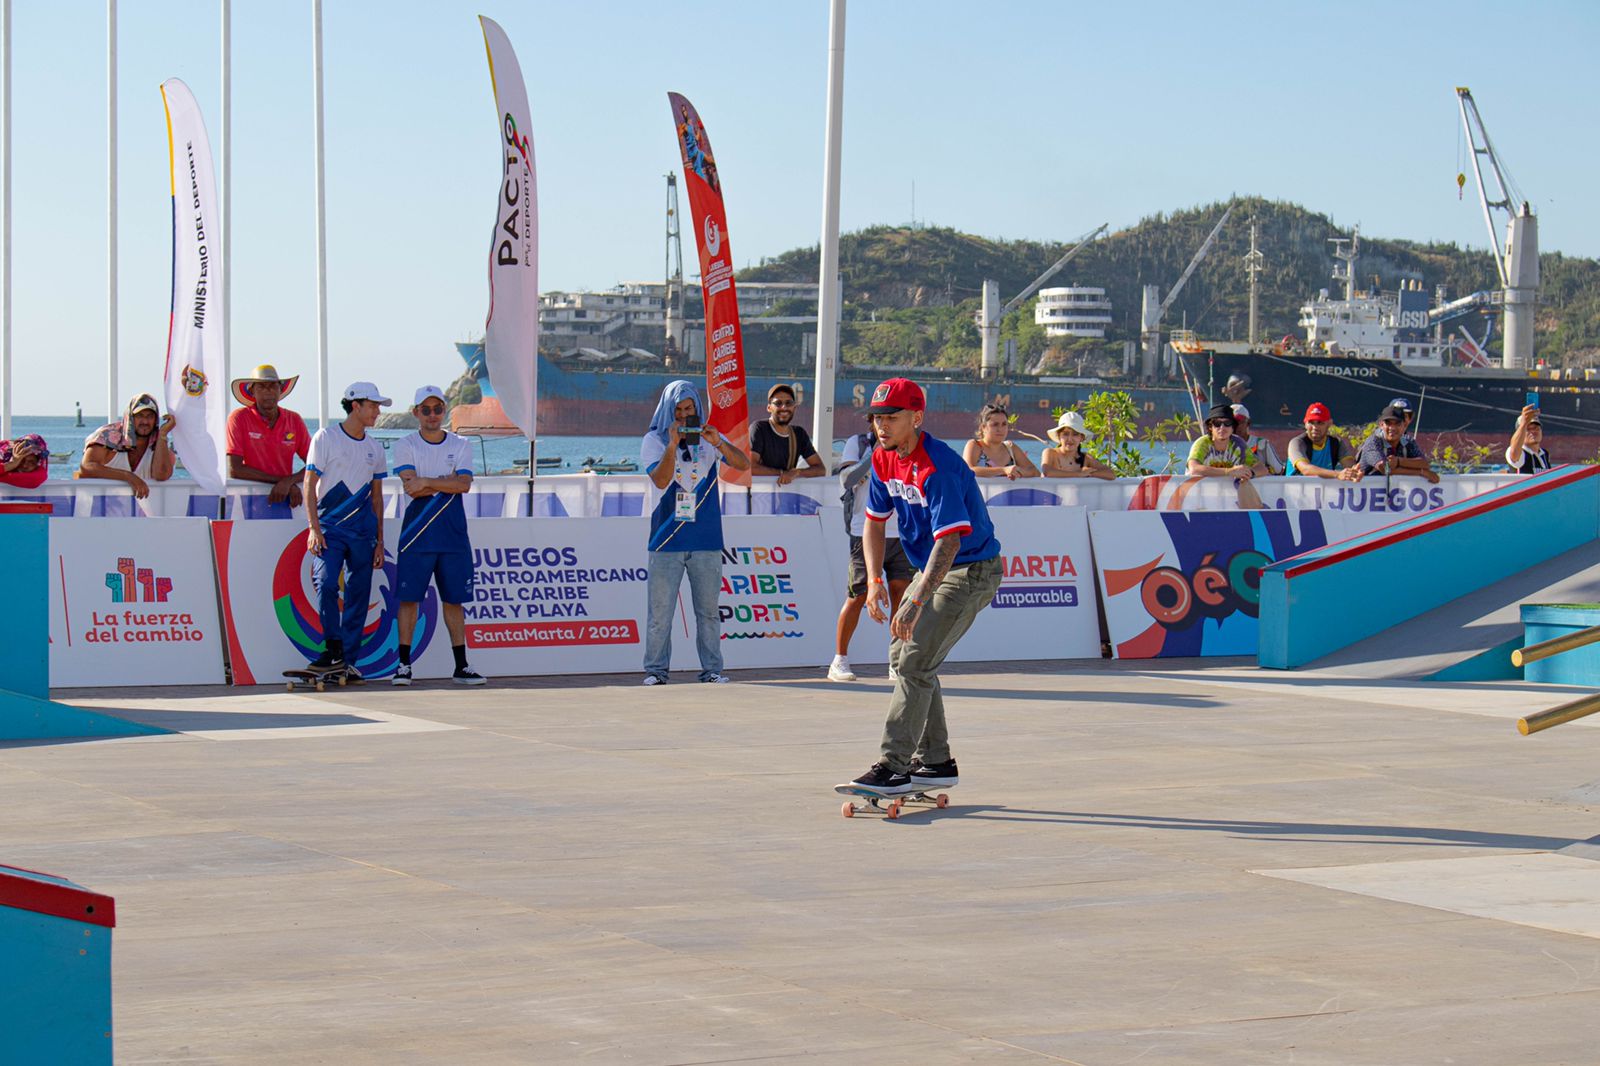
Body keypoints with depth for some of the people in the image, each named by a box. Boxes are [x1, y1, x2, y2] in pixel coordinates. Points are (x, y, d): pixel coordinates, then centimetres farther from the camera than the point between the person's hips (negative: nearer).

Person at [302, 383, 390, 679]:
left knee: (359, 595, 1)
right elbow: (310, 485, -2)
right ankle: (333, 649, -11)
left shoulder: (374, 447, 13)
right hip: (329, 529, -4)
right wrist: (314, 528, -12)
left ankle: (348, 660, 7)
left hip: (363, 532, 4)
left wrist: (379, 541, 14)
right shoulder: (325, 438, 0)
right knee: (326, 584, -21)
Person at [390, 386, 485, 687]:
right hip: (417, 530, -2)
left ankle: (461, 666, 10)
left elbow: (464, 484, -7)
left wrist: (426, 482, -13)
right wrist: (448, 482, -8)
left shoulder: (460, 445, 8)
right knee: (409, 598, -3)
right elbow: (411, 487, -11)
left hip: (453, 532, 2)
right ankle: (404, 664, 2)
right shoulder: (405, 446, 3)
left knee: (454, 599, 5)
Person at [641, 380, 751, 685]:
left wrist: (718, 443, -18)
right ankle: (656, 669, 2)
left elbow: (743, 465, -2)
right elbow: (660, 480, -12)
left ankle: (712, 669, 8)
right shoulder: (654, 440, 3)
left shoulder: (707, 437, 10)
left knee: (708, 609, 4)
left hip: (706, 540, 2)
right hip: (666, 540, -2)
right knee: (660, 610, -3)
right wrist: (673, 444, -21)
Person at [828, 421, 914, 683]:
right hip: (865, 533, -3)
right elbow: (847, 480, -10)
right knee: (857, 596, -3)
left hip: (900, 534, 3)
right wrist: (875, 453, -17)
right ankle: (839, 661, 8)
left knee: (900, 593, -3)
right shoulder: (857, 444, 2)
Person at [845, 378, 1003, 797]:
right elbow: (875, 522, 11)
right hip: (932, 569, 10)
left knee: (914, 661, -17)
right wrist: (875, 580, -4)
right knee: (902, 655, 12)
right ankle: (935, 762, 22)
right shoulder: (884, 459, 0)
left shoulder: (937, 467, -28)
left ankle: (893, 766, -17)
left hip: (971, 571, -10)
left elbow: (950, 540, -35)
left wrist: (915, 603, -41)